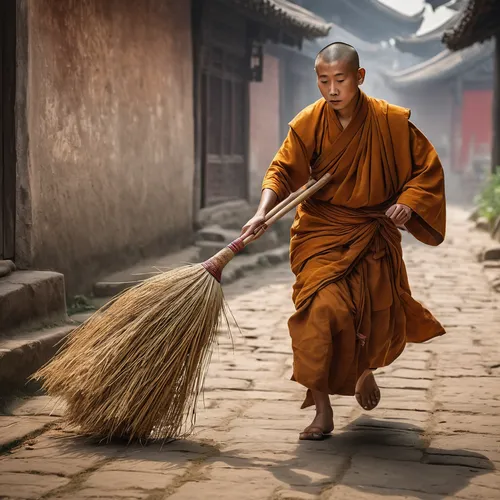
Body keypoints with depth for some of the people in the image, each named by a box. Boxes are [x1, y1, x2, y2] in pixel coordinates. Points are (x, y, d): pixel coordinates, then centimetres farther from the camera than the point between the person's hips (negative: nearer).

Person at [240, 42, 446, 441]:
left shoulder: (391, 121, -10)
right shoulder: (308, 123, -10)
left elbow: (427, 168, 0)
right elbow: (283, 171, -15)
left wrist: (408, 202, -16)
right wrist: (263, 212, -32)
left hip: (373, 232, 1)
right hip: (321, 230, -1)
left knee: (376, 316, 4)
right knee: (324, 307, -19)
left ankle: (366, 370, 43)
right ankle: (322, 410, -10)